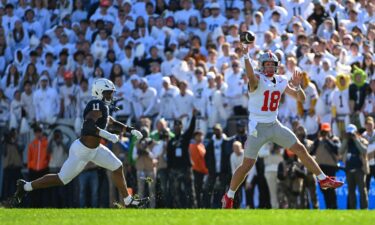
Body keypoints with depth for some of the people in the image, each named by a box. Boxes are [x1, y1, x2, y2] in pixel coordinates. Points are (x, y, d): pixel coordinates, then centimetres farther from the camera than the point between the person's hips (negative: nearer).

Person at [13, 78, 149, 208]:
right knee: (62, 179, 2)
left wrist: (131, 130, 18)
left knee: (117, 167, 9)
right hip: (82, 151, -10)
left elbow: (113, 123, 25)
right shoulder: (97, 105, -23)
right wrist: (108, 135, -40)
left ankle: (128, 201, 19)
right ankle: (26, 186, 17)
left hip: (94, 149, 10)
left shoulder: (102, 107, 7)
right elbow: (88, 125, -39)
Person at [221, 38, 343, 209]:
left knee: (300, 149, 3)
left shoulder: (281, 81, 5)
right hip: (257, 127, -5)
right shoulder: (258, 80, -14)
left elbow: (301, 99, 10)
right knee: (247, 165, -6)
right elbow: (251, 77, -41)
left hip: (274, 125, 5)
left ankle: (323, 180, 15)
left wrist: (297, 86, -12)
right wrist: (246, 57, -56)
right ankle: (229, 197, 9)